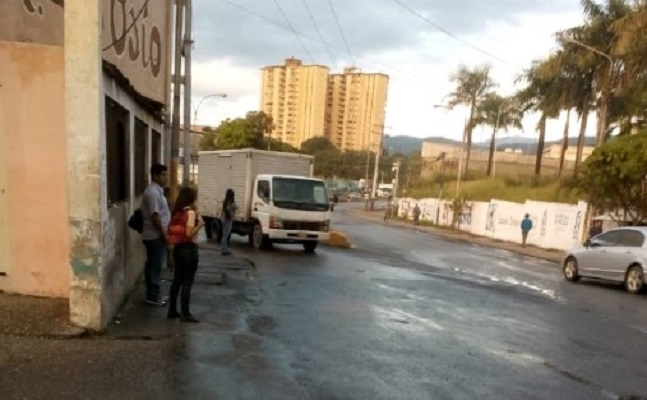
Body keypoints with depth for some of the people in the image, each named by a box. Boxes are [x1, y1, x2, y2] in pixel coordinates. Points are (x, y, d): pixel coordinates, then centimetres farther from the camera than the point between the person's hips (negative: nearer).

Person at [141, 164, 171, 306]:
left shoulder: (157, 191, 14)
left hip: (157, 235, 10)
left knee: (154, 266, 15)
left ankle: (154, 294, 24)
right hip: (155, 236, -10)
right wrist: (163, 233, -17)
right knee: (154, 266, -2)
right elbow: (154, 216, -22)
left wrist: (164, 233, 19)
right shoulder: (153, 192, -18)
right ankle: (153, 296, 7)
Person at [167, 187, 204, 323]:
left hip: (178, 248, 8)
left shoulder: (177, 212, 9)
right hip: (189, 248, -8)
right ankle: (185, 314, 5)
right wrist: (200, 224, -10)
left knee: (177, 279, 15)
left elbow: (171, 230, 11)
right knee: (187, 282, -1)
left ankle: (172, 310, 21)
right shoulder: (191, 212, -14)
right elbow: (189, 233, -22)